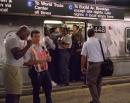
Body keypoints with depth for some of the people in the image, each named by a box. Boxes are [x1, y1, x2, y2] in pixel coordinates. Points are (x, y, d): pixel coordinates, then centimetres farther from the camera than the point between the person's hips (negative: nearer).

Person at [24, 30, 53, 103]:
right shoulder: (29, 48, -12)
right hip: (35, 72, -6)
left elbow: (48, 58, 16)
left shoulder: (43, 46, 7)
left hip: (45, 71, 6)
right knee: (36, 91, 7)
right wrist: (36, 61, -26)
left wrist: (48, 58, -8)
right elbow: (25, 63, -16)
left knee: (49, 88, 16)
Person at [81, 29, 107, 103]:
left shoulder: (86, 43, -1)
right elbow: (105, 53, 11)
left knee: (91, 83, 3)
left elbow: (83, 56, -3)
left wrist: (82, 67, 4)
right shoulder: (100, 41, 8)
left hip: (93, 64, -5)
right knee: (98, 83, 16)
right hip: (102, 63, 5)